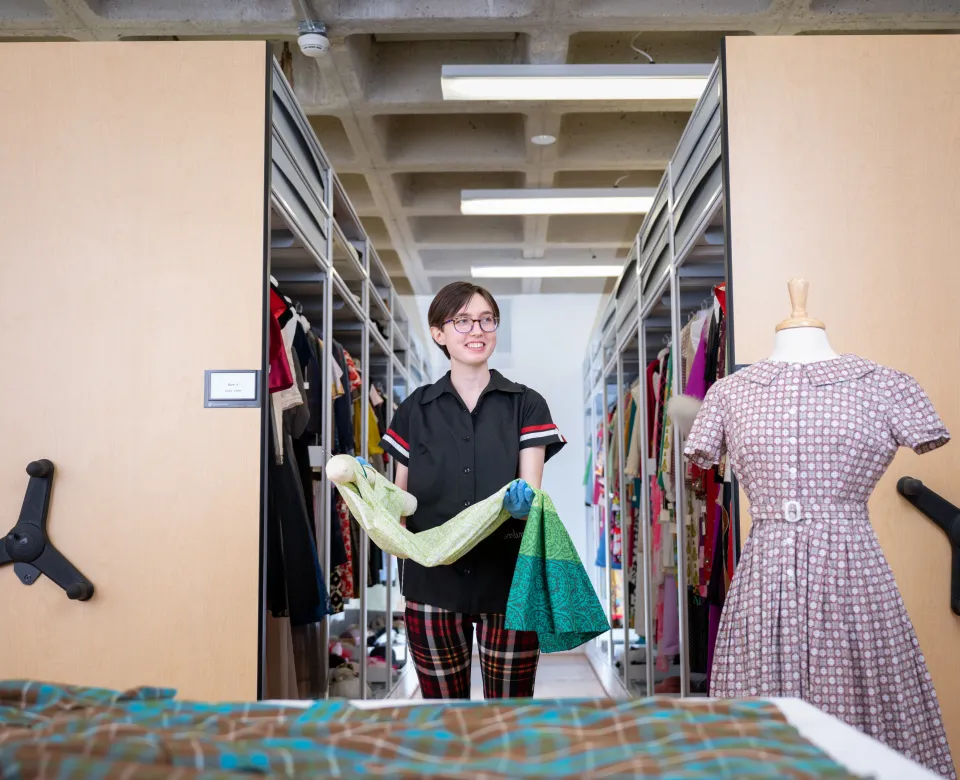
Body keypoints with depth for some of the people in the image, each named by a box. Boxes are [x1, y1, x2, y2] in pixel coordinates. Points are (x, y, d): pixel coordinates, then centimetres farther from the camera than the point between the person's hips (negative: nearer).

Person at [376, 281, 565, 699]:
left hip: (507, 579, -1)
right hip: (433, 582, 1)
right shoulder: (415, 411, 7)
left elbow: (533, 495, -3)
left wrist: (523, 501, -26)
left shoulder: (526, 405, 5)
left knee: (510, 702, 5)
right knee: (442, 700, 10)